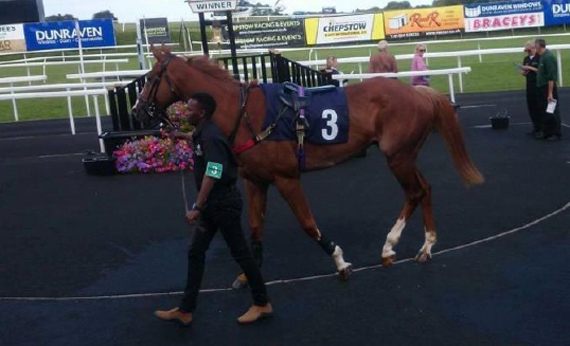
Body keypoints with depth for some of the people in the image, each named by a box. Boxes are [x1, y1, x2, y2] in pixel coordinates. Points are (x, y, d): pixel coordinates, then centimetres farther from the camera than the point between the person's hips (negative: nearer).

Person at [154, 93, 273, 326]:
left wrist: (197, 207, -30)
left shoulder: (210, 136, -21)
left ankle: (262, 304, 18)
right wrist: (183, 137, 44)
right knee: (195, 253, 9)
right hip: (212, 203, 10)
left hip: (223, 202, -10)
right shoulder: (203, 133, 9)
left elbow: (212, 175, -30)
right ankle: (185, 311, 15)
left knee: (240, 253, 2)